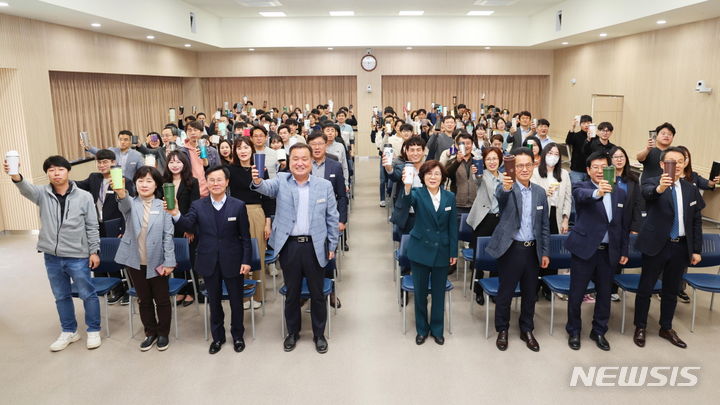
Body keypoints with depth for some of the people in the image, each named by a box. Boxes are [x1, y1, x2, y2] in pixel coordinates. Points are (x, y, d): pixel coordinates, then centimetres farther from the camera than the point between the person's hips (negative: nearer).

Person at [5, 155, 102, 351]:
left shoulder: (84, 196, -5)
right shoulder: (43, 194, 0)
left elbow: (92, 227, -2)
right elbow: (27, 189, -24)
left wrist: (94, 251, -4)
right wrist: (15, 176, -46)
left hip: (77, 256, -3)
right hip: (52, 257, 3)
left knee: (87, 294, 6)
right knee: (61, 296, 16)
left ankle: (93, 331, 23)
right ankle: (69, 331, 33)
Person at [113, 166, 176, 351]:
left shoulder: (162, 206, -3)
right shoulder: (130, 203, 1)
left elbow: (168, 235, -6)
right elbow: (124, 203, -26)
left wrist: (169, 262, -12)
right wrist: (120, 192, -50)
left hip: (156, 262, -2)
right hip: (135, 261, 2)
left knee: (162, 299, 7)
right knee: (144, 300, 14)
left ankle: (163, 333, 25)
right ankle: (150, 333, 30)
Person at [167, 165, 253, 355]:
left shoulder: (238, 206, -5)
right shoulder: (198, 206, -1)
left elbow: (245, 237, -3)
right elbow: (188, 226, -17)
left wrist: (246, 261, -7)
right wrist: (175, 214, -36)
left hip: (233, 262, -1)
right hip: (209, 263, 2)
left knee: (236, 300, 11)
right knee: (214, 302, 15)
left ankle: (238, 335, 31)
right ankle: (217, 336, 32)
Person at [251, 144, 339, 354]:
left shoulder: (324, 185, 0)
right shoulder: (281, 181, -1)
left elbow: (332, 218, 4)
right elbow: (267, 187, -23)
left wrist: (332, 245, 3)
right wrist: (257, 182, -45)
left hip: (314, 246, 0)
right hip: (289, 246, 0)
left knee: (317, 293, 11)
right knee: (292, 292, 14)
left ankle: (319, 334, 29)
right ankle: (292, 332, 33)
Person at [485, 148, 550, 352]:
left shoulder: (540, 192, 6)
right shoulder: (506, 189, -10)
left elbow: (544, 225, 10)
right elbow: (500, 196, -36)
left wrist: (545, 252, 8)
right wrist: (506, 187, -59)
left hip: (532, 249, 5)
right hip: (511, 249, -4)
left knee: (530, 292, 15)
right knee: (505, 292, 7)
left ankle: (527, 330, 33)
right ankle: (502, 330, 26)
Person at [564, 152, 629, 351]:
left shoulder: (620, 193, 8)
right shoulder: (581, 187, -6)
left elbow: (624, 225, 13)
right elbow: (582, 195, -32)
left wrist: (624, 251, 11)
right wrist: (597, 193, -53)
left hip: (609, 252, 4)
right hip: (584, 249, -4)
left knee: (604, 294, 14)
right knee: (576, 294, 5)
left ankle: (599, 332, 32)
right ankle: (573, 331, 24)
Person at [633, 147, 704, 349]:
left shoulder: (691, 190, 6)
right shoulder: (651, 182, -7)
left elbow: (697, 222, 10)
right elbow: (648, 193, -32)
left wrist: (697, 250, 8)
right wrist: (659, 188, -55)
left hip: (681, 247, 4)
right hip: (656, 245, -4)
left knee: (671, 290, 16)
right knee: (645, 288, 6)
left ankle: (666, 328, 32)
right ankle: (640, 328, 21)